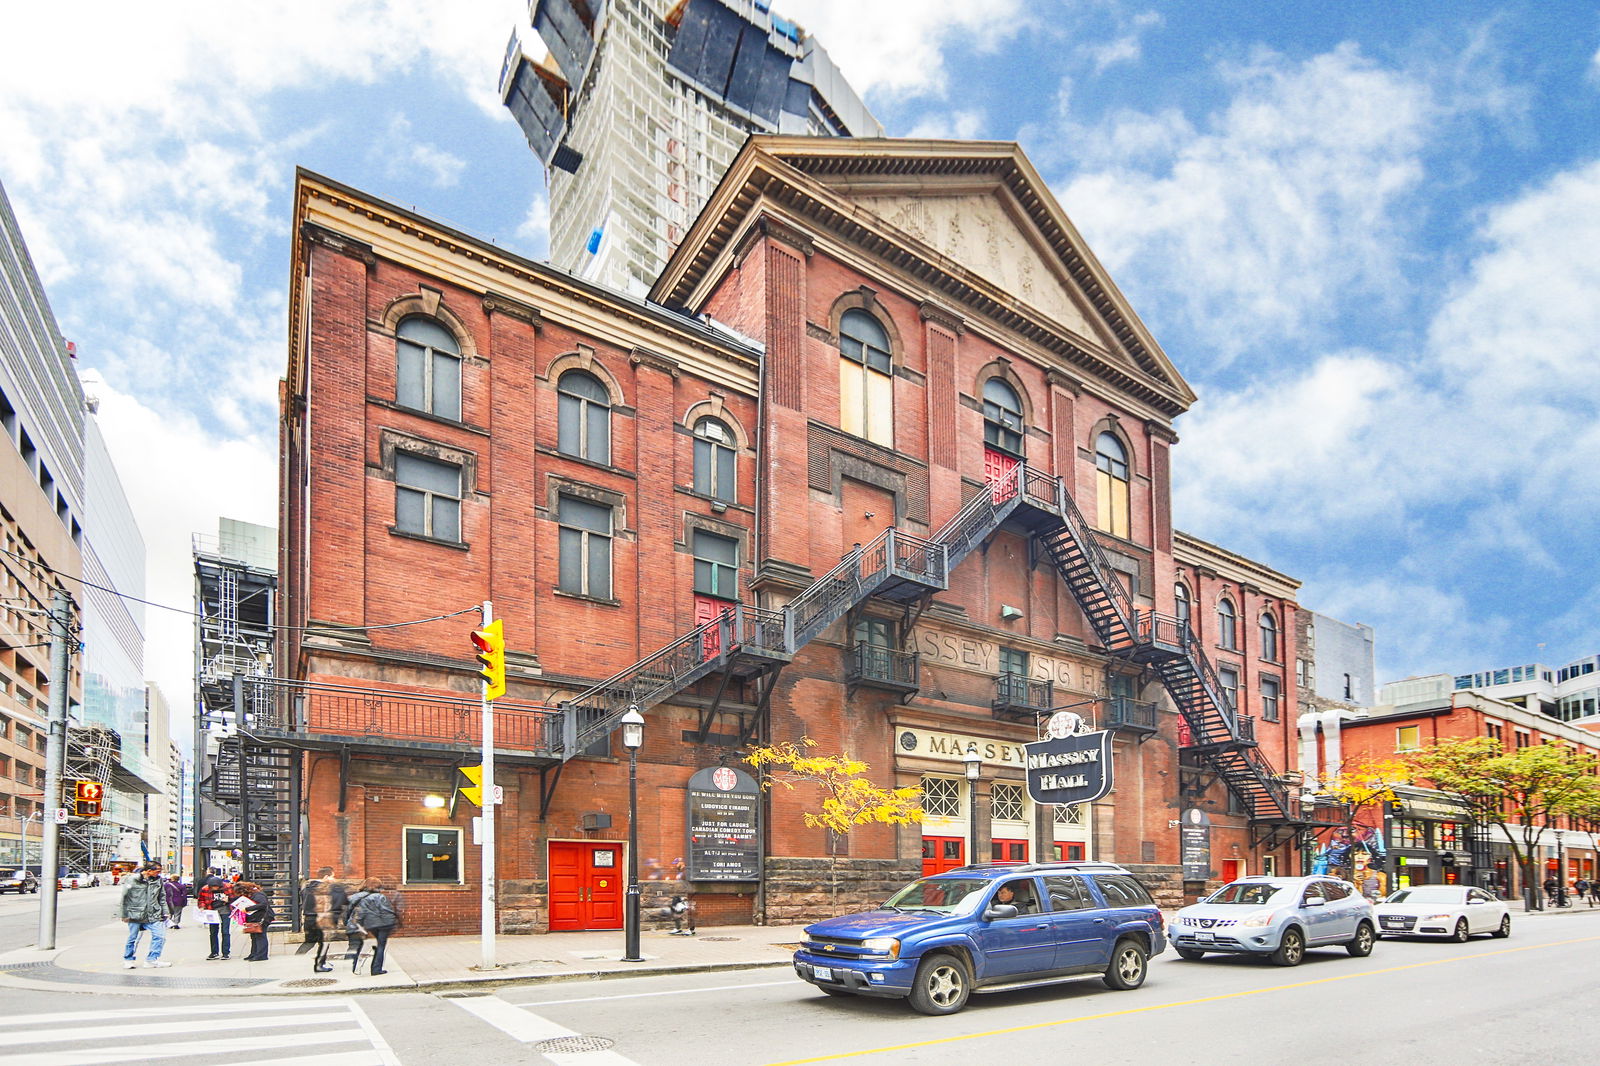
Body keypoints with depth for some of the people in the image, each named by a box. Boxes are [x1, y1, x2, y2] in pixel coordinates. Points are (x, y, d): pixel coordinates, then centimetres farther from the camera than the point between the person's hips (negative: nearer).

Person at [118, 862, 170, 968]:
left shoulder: (158, 880, 6)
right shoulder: (133, 880, -8)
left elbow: (162, 898, 15)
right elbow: (124, 898, -1)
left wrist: (165, 912, 12)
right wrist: (124, 915, 0)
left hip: (153, 916, 3)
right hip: (135, 915, -3)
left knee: (160, 936, -6)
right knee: (132, 938, 7)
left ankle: (152, 959, 4)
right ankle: (128, 960, 27)